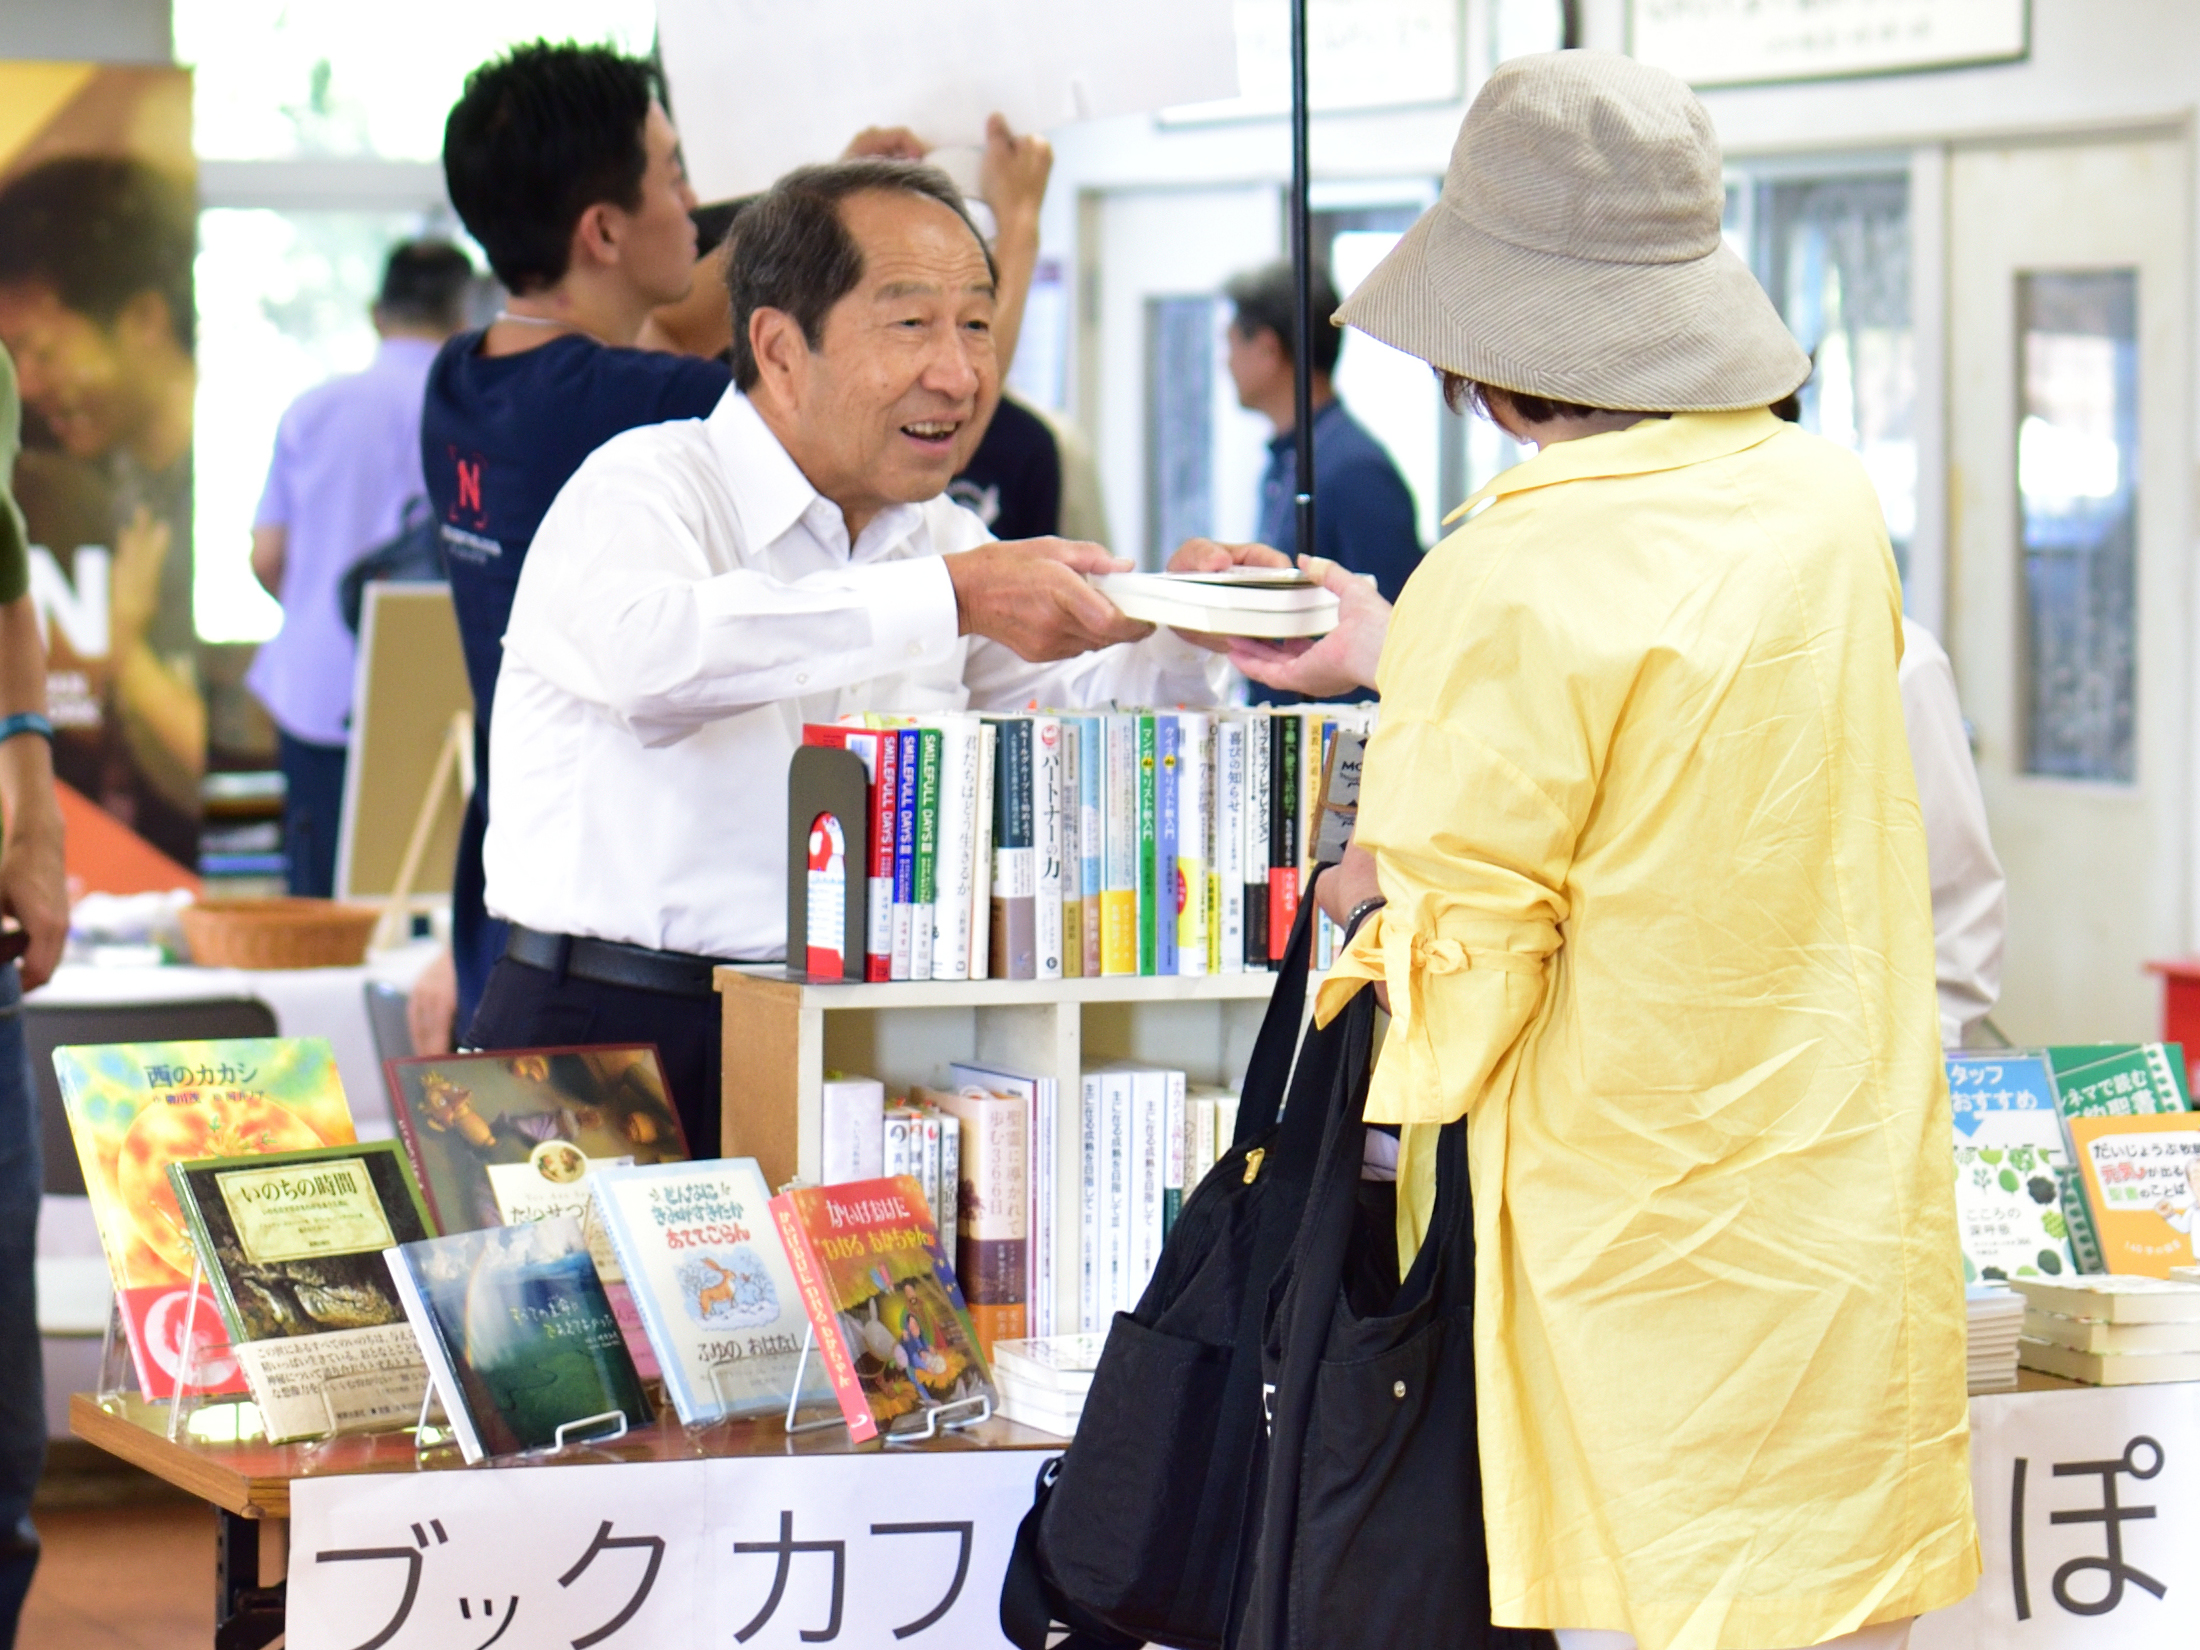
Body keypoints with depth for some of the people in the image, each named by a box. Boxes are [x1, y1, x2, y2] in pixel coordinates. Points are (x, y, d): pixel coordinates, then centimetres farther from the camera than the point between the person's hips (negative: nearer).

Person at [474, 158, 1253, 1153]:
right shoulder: (641, 487, -8)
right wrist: (952, 598, -33)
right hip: (606, 1039, -6)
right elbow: (645, 653, -31)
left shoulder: (936, 539, 16)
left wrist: (1184, 631, -3)